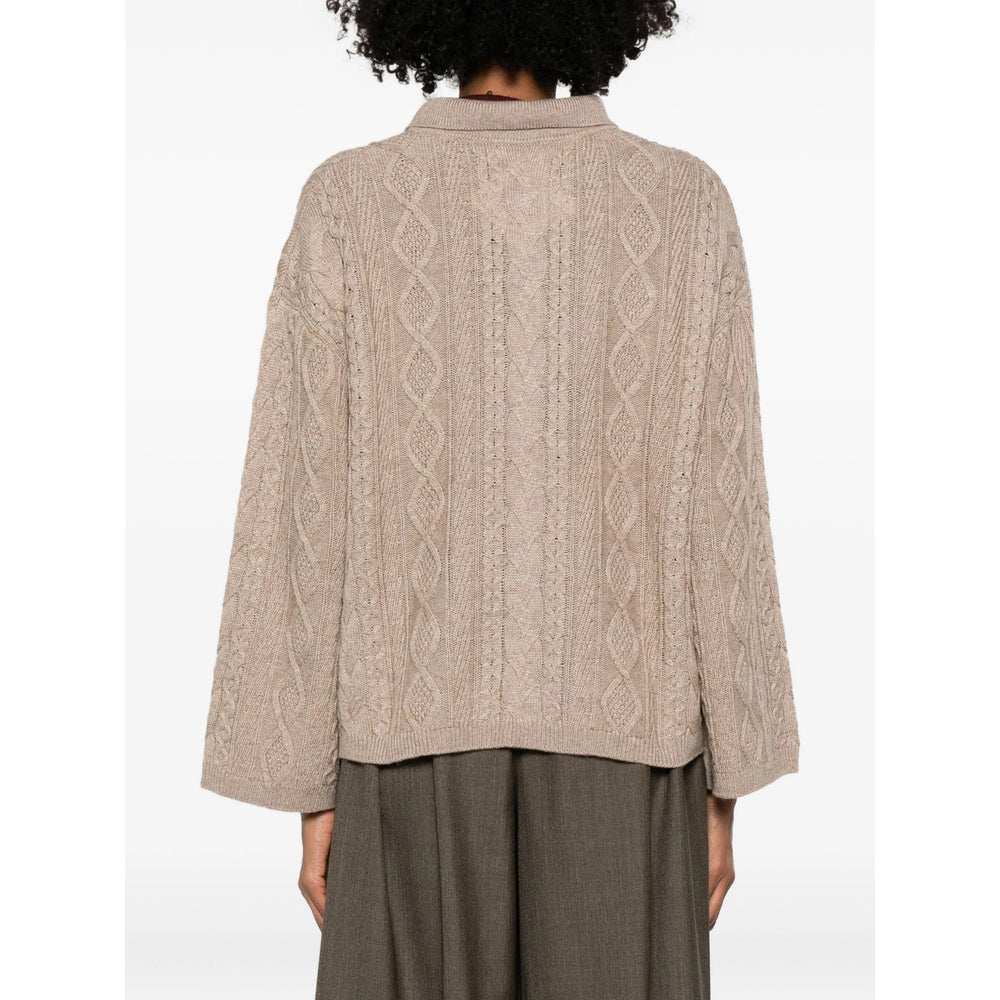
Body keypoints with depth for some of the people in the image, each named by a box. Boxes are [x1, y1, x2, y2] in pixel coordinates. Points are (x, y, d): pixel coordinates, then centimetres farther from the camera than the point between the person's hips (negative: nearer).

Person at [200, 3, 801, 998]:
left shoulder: (349, 202, -6)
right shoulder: (684, 203, -4)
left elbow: (306, 516, -7)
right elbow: (717, 520, -5)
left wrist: (309, 786, 3)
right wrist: (725, 786, 4)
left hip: (425, 745, 0)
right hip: (618, 746, 1)